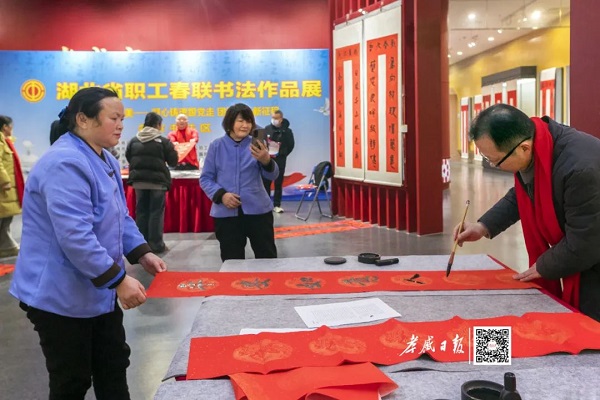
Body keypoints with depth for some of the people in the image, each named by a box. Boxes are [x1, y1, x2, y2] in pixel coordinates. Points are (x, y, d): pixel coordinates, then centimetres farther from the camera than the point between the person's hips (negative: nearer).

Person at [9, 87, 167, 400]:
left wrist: (142, 254, 3)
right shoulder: (65, 164, -25)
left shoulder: (105, 161, 9)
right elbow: (75, 236, -31)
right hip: (61, 296, -10)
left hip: (98, 291, 10)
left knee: (113, 367, 18)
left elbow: (121, 218, 17)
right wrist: (119, 280, -29)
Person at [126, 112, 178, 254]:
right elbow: (173, 161, -4)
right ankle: (156, 244, 2)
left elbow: (128, 158, 10)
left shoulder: (134, 140, 2)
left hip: (139, 180, 4)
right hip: (157, 180, -4)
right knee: (156, 212, 1)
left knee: (141, 211, 9)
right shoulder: (163, 141, -8)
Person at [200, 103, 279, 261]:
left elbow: (272, 175, -6)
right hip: (225, 213, 0)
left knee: (267, 258, 8)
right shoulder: (217, 146, 2)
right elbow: (205, 178, 4)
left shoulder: (255, 145, 2)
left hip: (257, 210, 0)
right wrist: (221, 195, -15)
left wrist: (266, 161, -29)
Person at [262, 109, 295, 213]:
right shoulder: (267, 129, 3)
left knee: (278, 183, 3)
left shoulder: (287, 130, -3)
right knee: (266, 182, 4)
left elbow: (290, 145, 4)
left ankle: (277, 205, 8)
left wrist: (282, 154, -1)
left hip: (280, 160, -2)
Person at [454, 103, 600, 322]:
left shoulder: (581, 168, -38)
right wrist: (484, 226, -1)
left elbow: (582, 246, -27)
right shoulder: (526, 144, -12)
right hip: (576, 252, 8)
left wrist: (542, 267, -11)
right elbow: (521, 195, 9)